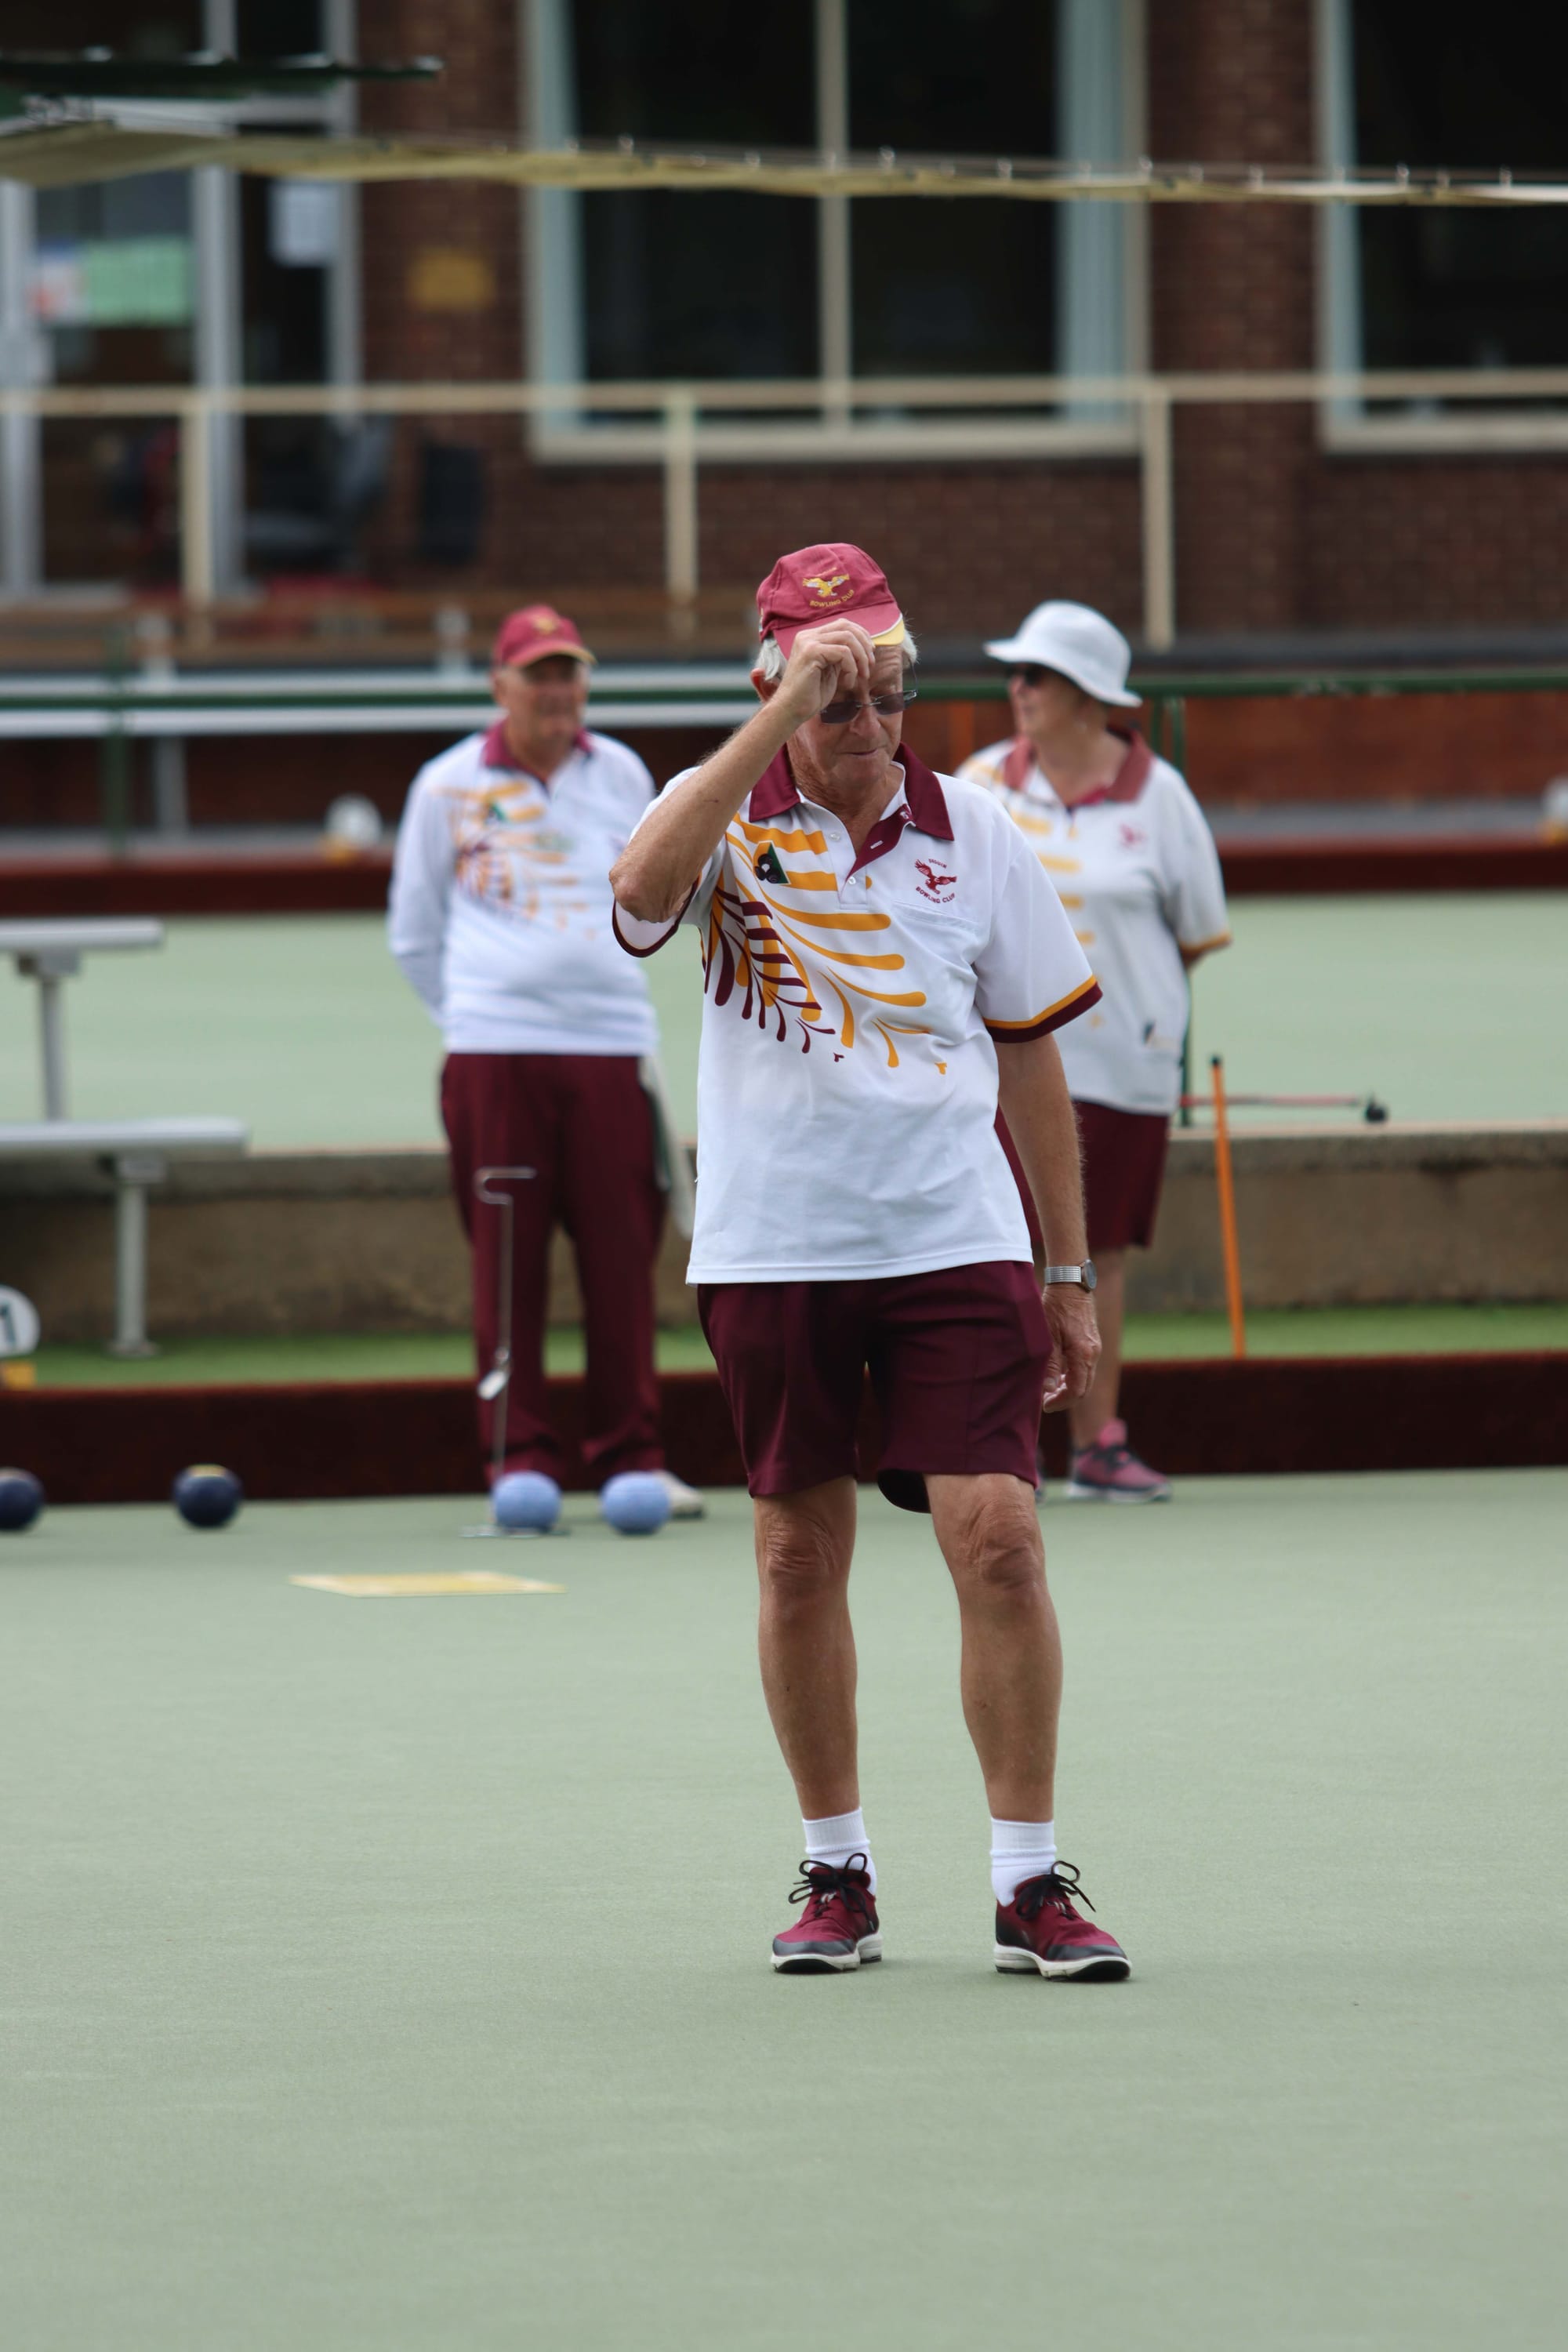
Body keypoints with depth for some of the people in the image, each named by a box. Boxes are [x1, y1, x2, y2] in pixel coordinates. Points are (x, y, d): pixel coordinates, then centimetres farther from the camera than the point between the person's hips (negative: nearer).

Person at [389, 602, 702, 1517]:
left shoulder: (621, 776, 10)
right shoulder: (448, 787, 5)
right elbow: (415, 932, 13)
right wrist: (475, 1005, 10)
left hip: (611, 1043, 2)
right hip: (495, 1054, -2)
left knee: (623, 1255, 0)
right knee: (507, 1259, -2)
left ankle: (632, 1457, 6)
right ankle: (523, 1461, 2)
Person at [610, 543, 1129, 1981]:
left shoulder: (972, 834, 3)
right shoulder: (727, 816, -2)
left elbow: (1030, 1055, 10)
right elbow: (645, 885, -27)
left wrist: (1072, 1272, 10)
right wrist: (785, 720, -31)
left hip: (956, 1244, 0)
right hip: (772, 1253, 0)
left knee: (998, 1540, -10)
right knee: (799, 1556, 6)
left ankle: (1031, 1883, -2)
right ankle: (836, 1873, 21)